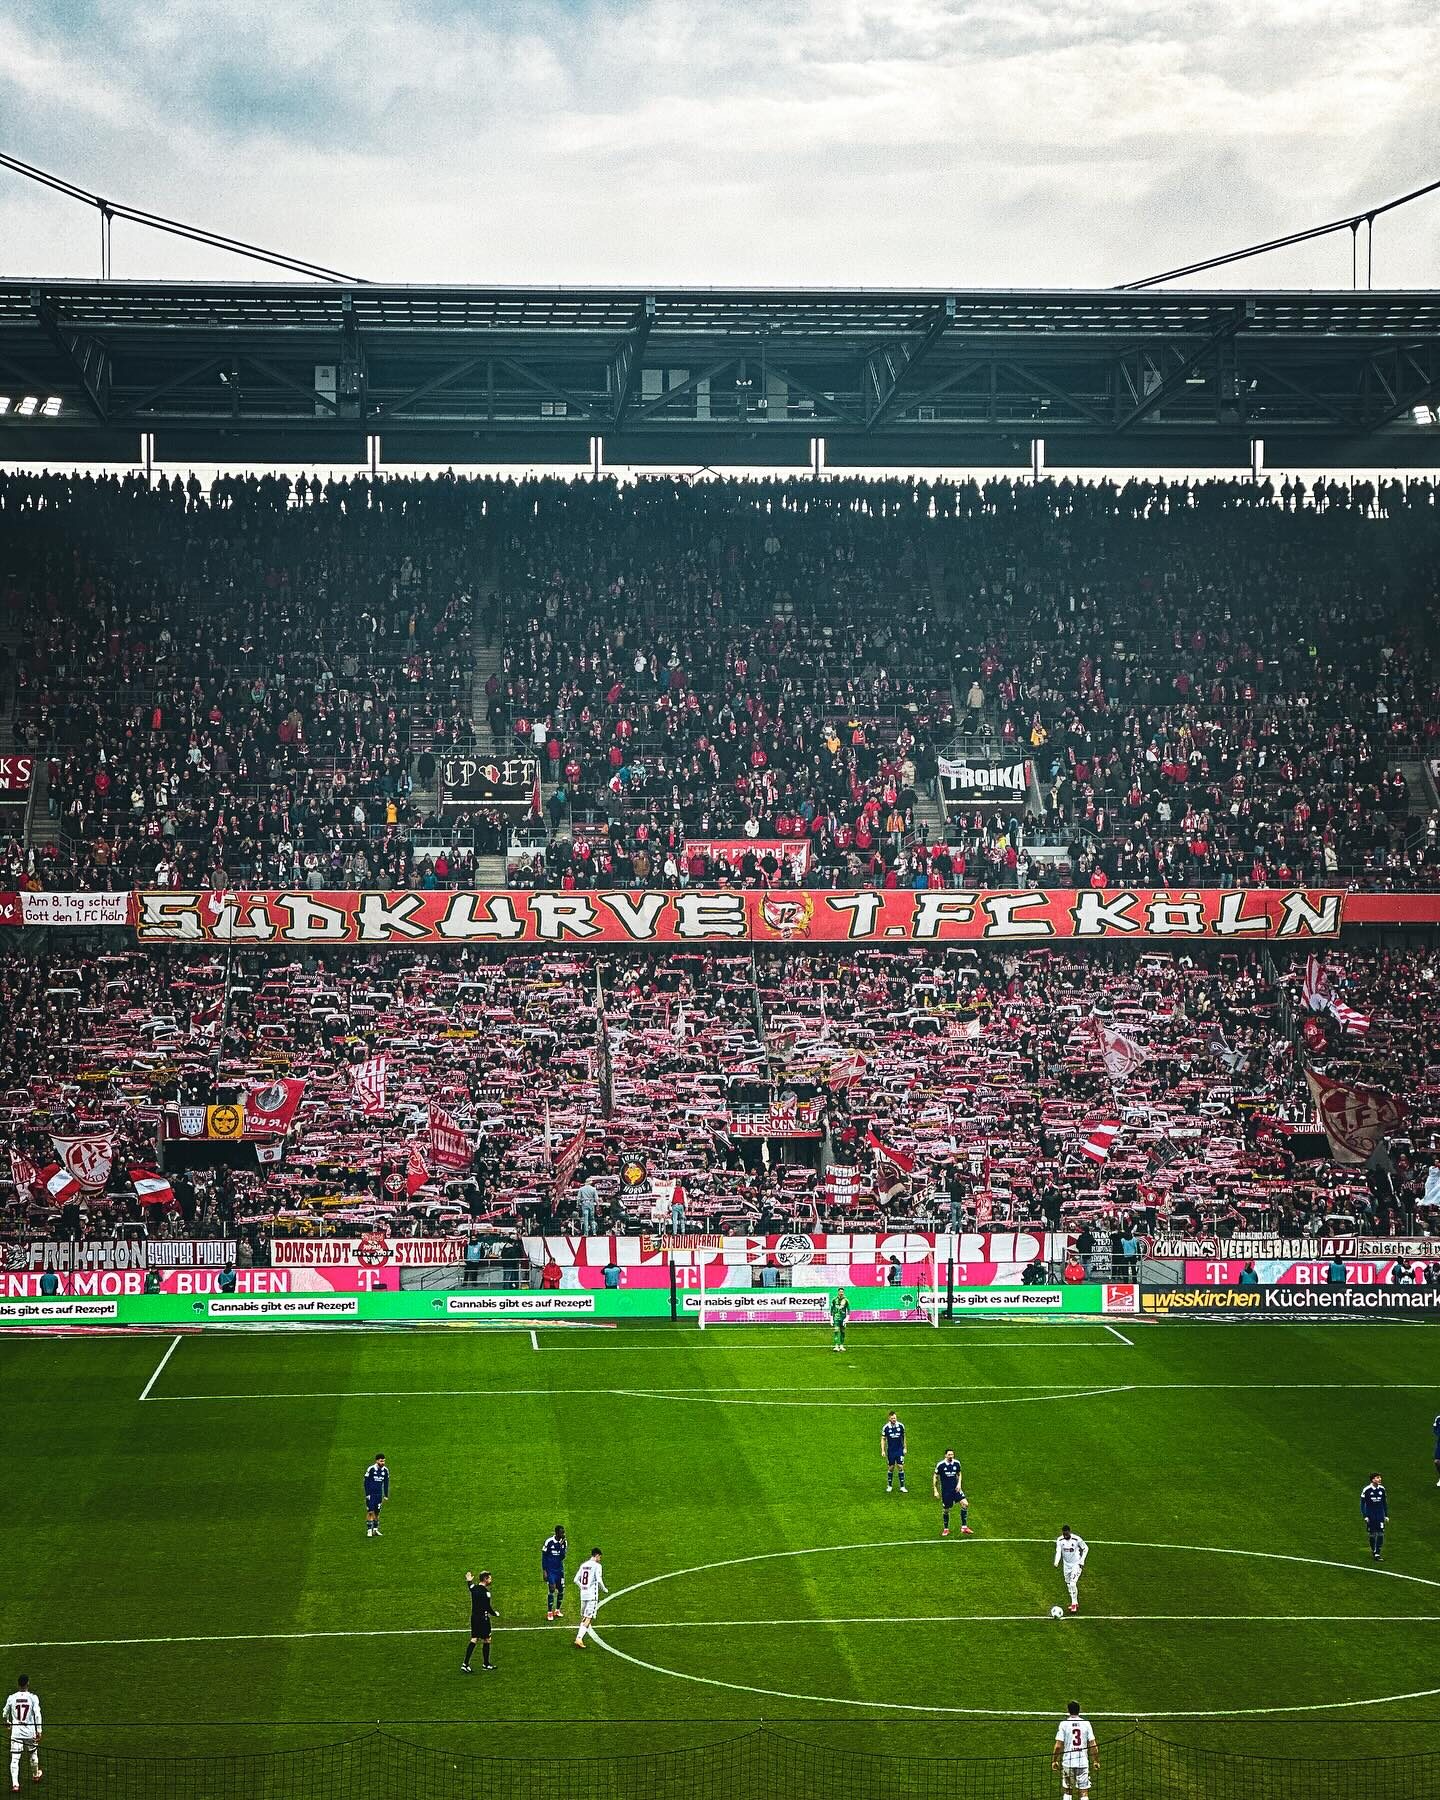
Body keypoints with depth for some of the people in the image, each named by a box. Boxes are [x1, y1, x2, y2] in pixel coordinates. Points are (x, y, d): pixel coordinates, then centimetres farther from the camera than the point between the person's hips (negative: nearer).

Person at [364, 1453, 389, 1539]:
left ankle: (375, 1529, 16)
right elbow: (366, 1482, -7)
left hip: (379, 1494, 4)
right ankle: (369, 1530, -3)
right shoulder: (371, 1469, -12)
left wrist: (386, 1496, 10)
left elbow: (386, 1483, 12)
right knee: (370, 1512, -8)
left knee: (377, 1512, 7)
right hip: (371, 1494, -4)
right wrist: (367, 1494, -11)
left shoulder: (385, 1470, 2)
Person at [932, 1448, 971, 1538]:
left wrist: (959, 1484, 0)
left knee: (965, 1504, -14)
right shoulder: (940, 1465, -10)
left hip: (955, 1488, 2)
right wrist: (935, 1490, -5)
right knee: (946, 1510, 4)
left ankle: (964, 1527, -7)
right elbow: (935, 1477, -1)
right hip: (945, 1490, -2)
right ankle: (945, 1529, 25)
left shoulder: (956, 1463, -1)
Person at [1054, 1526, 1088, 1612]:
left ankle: (1074, 1604, -3)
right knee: (1069, 1585, 11)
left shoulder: (1077, 1539, -20)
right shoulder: (1059, 1540, -11)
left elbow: (1085, 1548, -5)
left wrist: (1082, 1561, -8)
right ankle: (1075, 1603, 27)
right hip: (1066, 1565, 5)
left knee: (1073, 1584, -16)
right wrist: (1056, 1562, -35)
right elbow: (1058, 1552, -16)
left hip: (1076, 1565, -5)